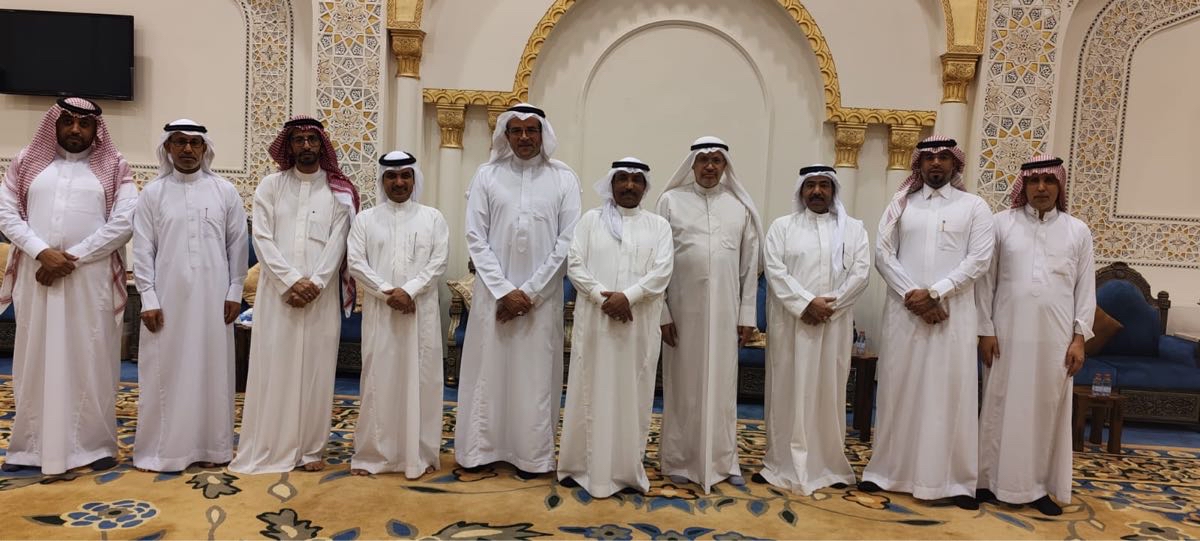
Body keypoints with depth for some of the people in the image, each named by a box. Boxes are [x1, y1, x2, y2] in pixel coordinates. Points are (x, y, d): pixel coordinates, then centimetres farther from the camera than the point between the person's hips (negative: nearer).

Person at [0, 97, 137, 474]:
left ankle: (95, 444, 9)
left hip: (92, 279, -2)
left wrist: (73, 257, -11)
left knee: (92, 361, 1)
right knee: (35, 360, 7)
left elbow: (124, 223, -5)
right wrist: (42, 252, -11)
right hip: (38, 276, 2)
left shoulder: (113, 169, 5)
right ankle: (30, 446, 17)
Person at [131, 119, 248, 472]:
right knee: (164, 371, 4)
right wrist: (148, 299, -5)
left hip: (212, 296, 0)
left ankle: (210, 446, 15)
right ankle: (160, 449, 14)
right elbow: (143, 250, 2)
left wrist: (235, 292, 0)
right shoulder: (153, 193, 4)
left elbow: (237, 245, 6)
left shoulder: (225, 191, 5)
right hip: (167, 296, 0)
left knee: (211, 370, 5)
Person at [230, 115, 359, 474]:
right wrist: (291, 280, -12)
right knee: (272, 367, 1)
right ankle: (268, 448, 10)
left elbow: (337, 243, -1)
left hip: (321, 295, 0)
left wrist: (314, 284, -12)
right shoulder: (271, 186, 6)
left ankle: (310, 448, 11)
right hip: (278, 292, 0)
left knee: (315, 369, 3)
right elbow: (262, 238, -2)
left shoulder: (338, 191, 6)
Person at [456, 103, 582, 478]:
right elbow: (476, 238, -1)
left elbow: (567, 241, -3)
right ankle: (481, 449, 19)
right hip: (494, 292, 1)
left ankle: (531, 454, 17)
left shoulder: (564, 178, 1)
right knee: (488, 370, 6)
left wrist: (530, 291, -8)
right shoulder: (487, 175, 3)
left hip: (542, 296, 0)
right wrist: (504, 290, -9)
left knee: (535, 374, 5)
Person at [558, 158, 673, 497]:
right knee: (591, 391, 5)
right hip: (595, 321, 0)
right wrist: (603, 297, -14)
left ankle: (628, 469, 16)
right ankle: (582, 465, 16)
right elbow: (574, 265, -1)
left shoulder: (658, 225, 8)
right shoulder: (590, 220, 8)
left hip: (639, 325, 1)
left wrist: (628, 296, -17)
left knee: (633, 395, 5)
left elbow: (662, 271, -4)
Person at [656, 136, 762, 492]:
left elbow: (750, 265, 8)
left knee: (722, 385, 8)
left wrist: (747, 315, 4)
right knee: (683, 385, 6)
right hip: (683, 309, -1)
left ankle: (723, 460, 19)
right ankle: (680, 460, 17)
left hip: (724, 310, 2)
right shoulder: (671, 201, 1)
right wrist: (661, 312, -6)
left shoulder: (740, 206, 7)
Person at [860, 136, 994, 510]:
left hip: (953, 314, -1)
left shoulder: (974, 206, 7)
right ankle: (887, 470, 15)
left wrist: (934, 293, -13)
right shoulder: (900, 204, 9)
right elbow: (883, 254, 1)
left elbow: (979, 260, -3)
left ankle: (957, 479, 11)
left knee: (952, 392, 1)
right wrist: (913, 295, -10)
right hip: (904, 311, 1)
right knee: (898, 389, 6)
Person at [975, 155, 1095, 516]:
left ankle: (1041, 486, 17)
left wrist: (1080, 337, -1)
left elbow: (1085, 287, 6)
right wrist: (985, 330, -4)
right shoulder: (1002, 224, 2)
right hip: (1008, 334, -1)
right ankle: (992, 481, 13)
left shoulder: (1077, 231, 7)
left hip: (1055, 338, 1)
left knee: (1049, 410, 7)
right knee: (1002, 407, 4)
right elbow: (986, 279, 1)